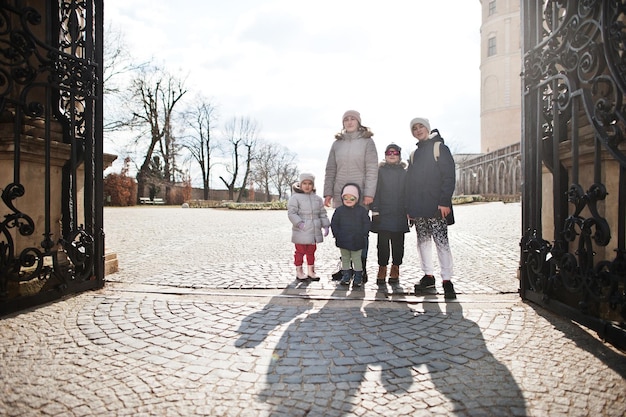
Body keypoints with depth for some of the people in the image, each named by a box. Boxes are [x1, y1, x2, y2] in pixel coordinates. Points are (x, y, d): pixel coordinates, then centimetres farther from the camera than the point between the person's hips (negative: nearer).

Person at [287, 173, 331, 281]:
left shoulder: (317, 199, 11)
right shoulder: (295, 198, -6)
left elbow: (322, 214, 14)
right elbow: (291, 213, -12)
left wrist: (326, 226, 5)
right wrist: (300, 223, -22)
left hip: (314, 231, 5)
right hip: (301, 232, -5)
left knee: (311, 251, 14)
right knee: (300, 251, 2)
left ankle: (311, 271, 24)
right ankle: (299, 271, 15)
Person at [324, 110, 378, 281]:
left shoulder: (367, 141, 2)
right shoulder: (337, 143, 12)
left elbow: (372, 169, -5)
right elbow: (330, 170, 11)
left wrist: (369, 193, -13)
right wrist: (328, 193, 3)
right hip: (340, 195, 3)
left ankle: (362, 269, 8)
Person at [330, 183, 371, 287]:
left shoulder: (362, 210, -3)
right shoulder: (339, 210, 0)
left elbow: (367, 223, 1)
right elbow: (334, 223, 5)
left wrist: (363, 235, -5)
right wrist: (336, 235, -2)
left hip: (356, 241, -2)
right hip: (343, 241, 2)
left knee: (356, 259, 4)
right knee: (345, 259, 13)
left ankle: (358, 277, 16)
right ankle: (346, 276, 24)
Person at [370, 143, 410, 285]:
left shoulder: (405, 173, 10)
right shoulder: (380, 171, 6)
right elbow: (375, 192, 1)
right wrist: (375, 211, -6)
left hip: (400, 214, 1)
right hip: (383, 214, -1)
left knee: (398, 243, 5)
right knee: (383, 243, -1)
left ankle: (395, 269, 15)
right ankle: (382, 268, 8)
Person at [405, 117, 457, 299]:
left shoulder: (440, 148, 2)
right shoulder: (414, 154, 20)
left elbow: (449, 176, -6)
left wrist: (444, 201, -16)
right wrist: (409, 207, 10)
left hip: (436, 206, -6)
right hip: (418, 207, 6)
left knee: (441, 241, -7)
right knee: (423, 241, 9)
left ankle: (447, 280, -2)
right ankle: (428, 276, 18)